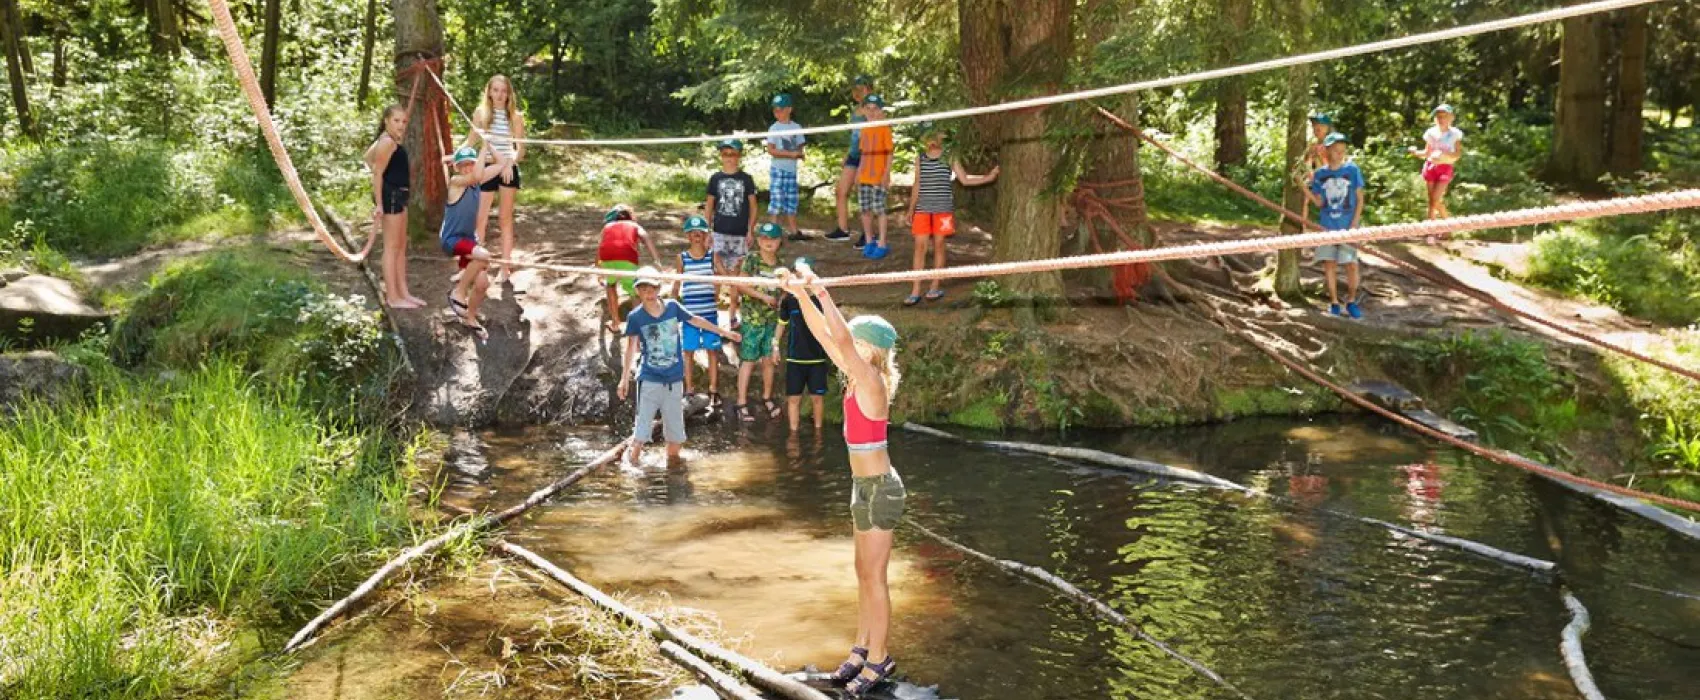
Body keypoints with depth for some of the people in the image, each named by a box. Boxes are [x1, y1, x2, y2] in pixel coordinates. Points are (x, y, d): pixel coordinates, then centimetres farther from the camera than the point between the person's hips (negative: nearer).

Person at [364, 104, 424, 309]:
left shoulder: (388, 140, 14)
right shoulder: (388, 142, -16)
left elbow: (369, 156, 28)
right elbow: (378, 174, -19)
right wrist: (379, 205, -22)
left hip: (399, 195, 11)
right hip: (391, 194, -11)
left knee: (401, 246, 15)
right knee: (392, 247, -5)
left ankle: (403, 292, 22)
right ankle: (392, 297, 0)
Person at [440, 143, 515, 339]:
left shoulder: (475, 181, 4)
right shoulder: (455, 181, -16)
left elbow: (503, 163, 8)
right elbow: (477, 176, -36)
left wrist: (489, 146, -2)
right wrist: (484, 147, -29)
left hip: (468, 238, 8)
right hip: (451, 239, -7)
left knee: (482, 283, 4)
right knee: (483, 255, -34)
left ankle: (470, 318, 29)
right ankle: (458, 292, -15)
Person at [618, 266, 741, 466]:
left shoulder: (672, 307, -6)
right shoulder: (635, 316, -9)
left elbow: (695, 320, 9)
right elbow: (631, 348, 1)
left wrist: (724, 332, 18)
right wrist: (624, 379, 3)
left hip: (674, 380, 2)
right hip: (650, 380, -2)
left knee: (675, 425, 11)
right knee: (643, 425, -4)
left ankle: (673, 457, 30)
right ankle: (632, 456, 14)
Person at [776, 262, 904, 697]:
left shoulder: (871, 382, -19)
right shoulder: (856, 378, 4)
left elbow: (841, 337, -32)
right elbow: (824, 335, 7)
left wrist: (821, 292, -28)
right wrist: (800, 294, 1)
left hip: (879, 489, -9)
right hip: (866, 485, 9)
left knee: (873, 577, 2)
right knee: (864, 574, 17)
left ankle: (878, 660, 13)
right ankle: (862, 649, 28)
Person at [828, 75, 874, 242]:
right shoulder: (855, 109, 14)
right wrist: (846, 157, 20)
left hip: (865, 157, -8)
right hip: (853, 155, 8)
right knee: (842, 191, 5)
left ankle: (867, 234, 5)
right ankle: (843, 229, 11)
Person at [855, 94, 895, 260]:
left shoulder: (885, 128, -5)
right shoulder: (864, 129, 12)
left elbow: (889, 153, -7)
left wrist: (887, 173, -13)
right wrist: (859, 172, 14)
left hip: (879, 177, -6)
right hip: (864, 177, 6)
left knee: (879, 209, -4)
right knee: (865, 209, 7)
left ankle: (882, 244, 3)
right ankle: (869, 242, 18)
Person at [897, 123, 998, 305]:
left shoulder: (949, 158, 3)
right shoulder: (920, 159, 9)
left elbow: (965, 180, 4)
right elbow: (917, 186, 15)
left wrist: (988, 178, -4)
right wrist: (910, 209, 14)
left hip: (943, 208, -1)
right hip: (923, 208, 1)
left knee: (939, 245, 3)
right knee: (920, 246, -3)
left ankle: (935, 287, 14)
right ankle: (915, 291, -1)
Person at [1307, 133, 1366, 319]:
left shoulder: (1352, 170, -3)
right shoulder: (1320, 174, 2)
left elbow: (1360, 199, -1)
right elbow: (1319, 203, 3)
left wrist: (1354, 225, -9)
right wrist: (1304, 188, -11)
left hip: (1347, 227, -2)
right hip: (1327, 226, 2)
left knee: (1352, 265, -4)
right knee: (1329, 264, 5)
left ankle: (1351, 301, 13)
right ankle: (1334, 302, 17)